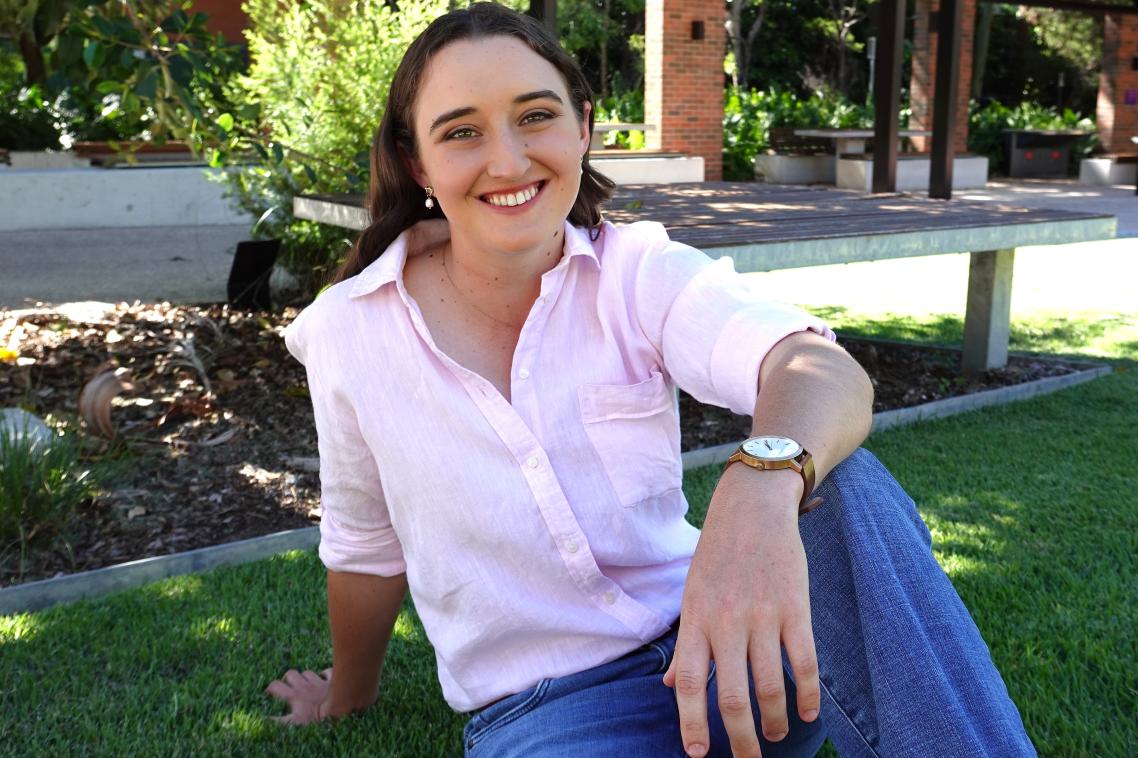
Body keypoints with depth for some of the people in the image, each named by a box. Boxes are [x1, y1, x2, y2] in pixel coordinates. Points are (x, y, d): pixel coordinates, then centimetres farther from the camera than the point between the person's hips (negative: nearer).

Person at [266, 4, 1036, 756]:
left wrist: (762, 484, -52)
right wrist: (348, 696, 25)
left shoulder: (644, 273, -8)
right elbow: (366, 551, 10)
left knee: (849, 487, -29)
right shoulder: (348, 333, -6)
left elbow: (821, 369, -29)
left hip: (713, 646, 1)